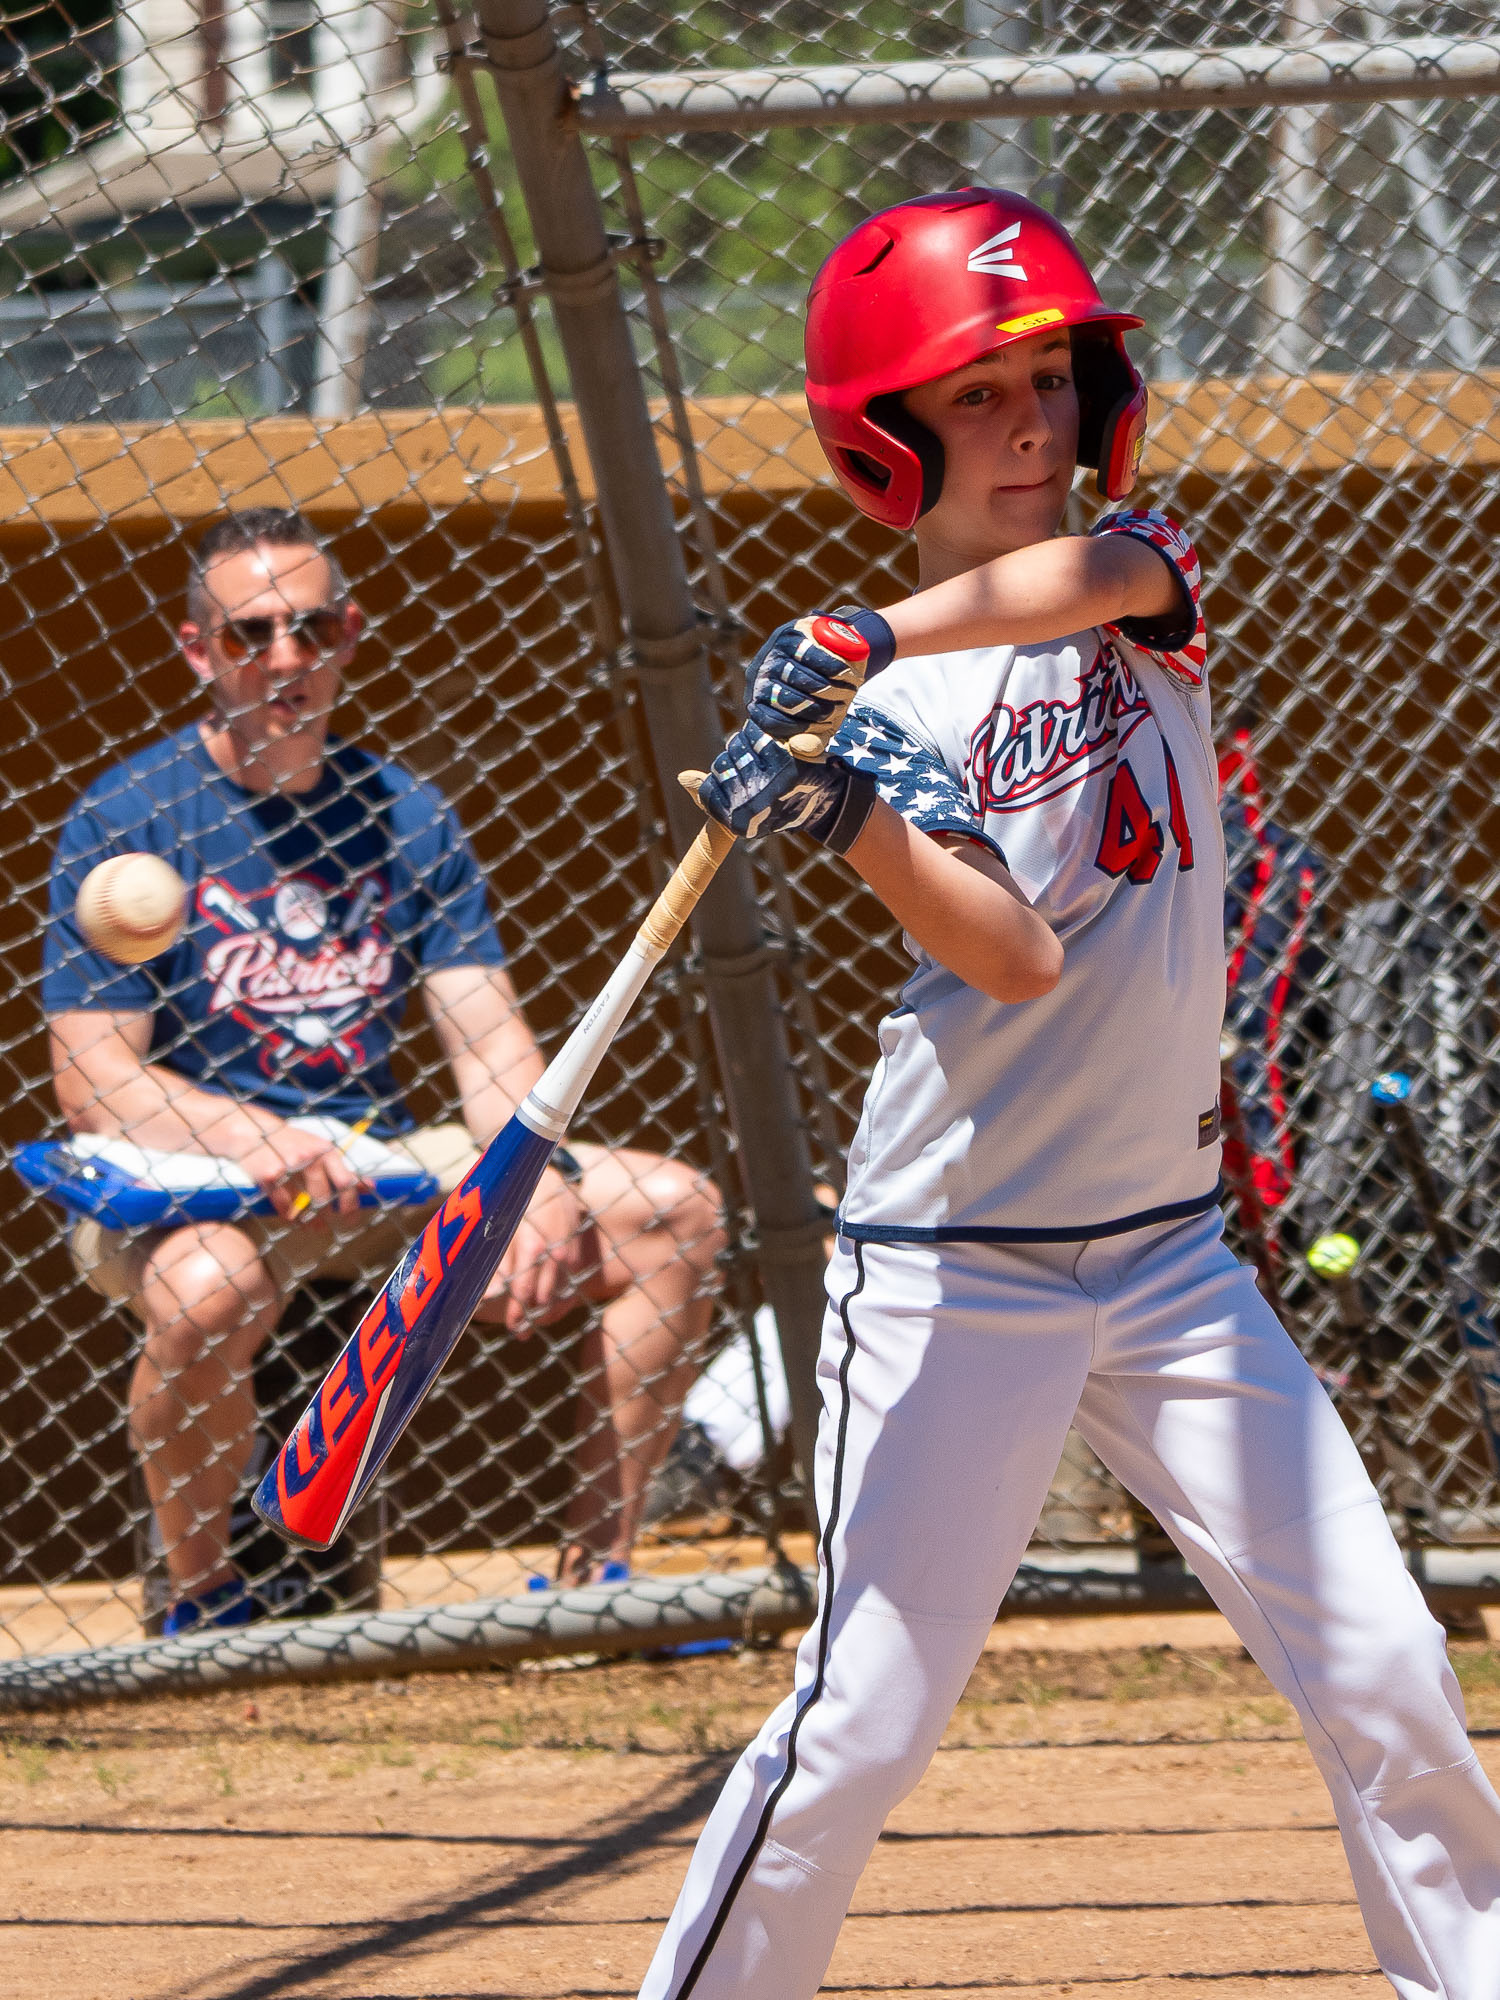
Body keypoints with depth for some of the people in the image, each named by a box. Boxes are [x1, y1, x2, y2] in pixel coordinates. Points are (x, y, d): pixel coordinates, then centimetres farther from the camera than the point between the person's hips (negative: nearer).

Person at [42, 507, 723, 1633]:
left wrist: (544, 1179, -17)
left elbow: (490, 1040, 4)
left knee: (674, 1214, -8)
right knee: (209, 1283, -41)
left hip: (370, 1168, 5)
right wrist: (248, 1137, -32)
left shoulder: (402, 815, 10)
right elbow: (92, 1077, -13)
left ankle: (594, 1570, 2)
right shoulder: (126, 821, -6)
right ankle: (202, 1602, -15)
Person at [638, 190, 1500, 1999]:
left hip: (1169, 1252, 4)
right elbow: (1020, 959, -22)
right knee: (859, 1734, -7)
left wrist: (869, 639, -33)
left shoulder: (1151, 572, 5)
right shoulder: (895, 711, -8)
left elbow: (1088, 573, -21)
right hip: (955, 1273, -4)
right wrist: (848, 821, -37)